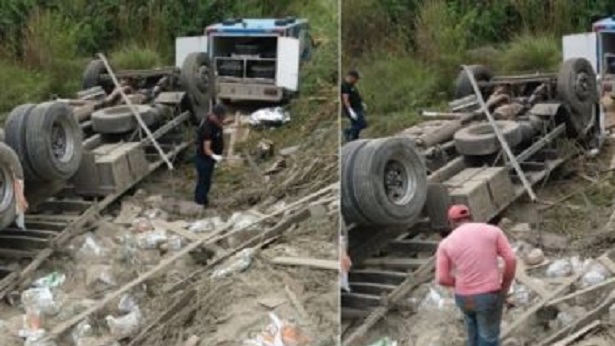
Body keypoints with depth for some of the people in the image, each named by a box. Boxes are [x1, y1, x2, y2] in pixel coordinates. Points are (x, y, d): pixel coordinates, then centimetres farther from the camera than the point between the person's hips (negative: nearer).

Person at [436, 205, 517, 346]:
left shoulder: (446, 243, 1)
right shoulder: (493, 231, 0)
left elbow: (442, 279, -2)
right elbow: (511, 260, -6)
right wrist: (504, 289, 5)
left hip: (464, 297, 2)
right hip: (490, 295, -2)